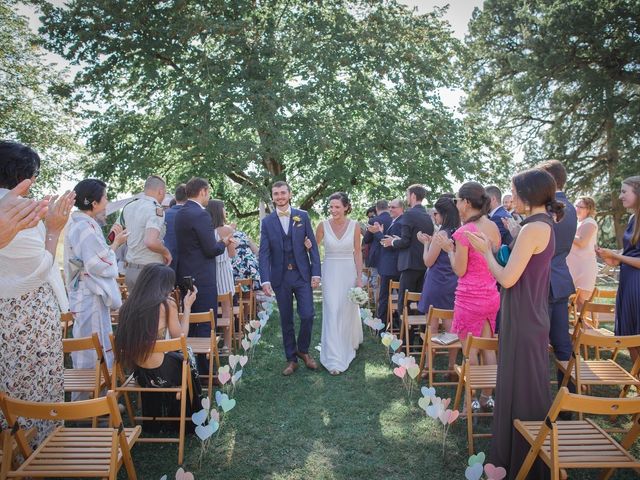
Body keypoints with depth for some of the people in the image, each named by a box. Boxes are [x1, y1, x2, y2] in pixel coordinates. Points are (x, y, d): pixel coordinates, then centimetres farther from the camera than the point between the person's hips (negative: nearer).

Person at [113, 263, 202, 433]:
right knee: (186, 360, 24)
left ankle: (154, 423, 45)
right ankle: (187, 421, 44)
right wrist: (187, 307, 4)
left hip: (138, 372, 5)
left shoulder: (129, 304, -1)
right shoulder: (167, 304, -16)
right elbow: (180, 338, -4)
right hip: (159, 373, -5)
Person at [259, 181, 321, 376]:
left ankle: (303, 350, 22)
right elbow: (264, 253, -2)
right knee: (286, 321, 8)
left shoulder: (303, 216, 2)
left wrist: (316, 272, -6)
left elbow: (313, 246, 1)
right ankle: (291, 359, 23)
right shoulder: (267, 222, 2)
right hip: (280, 277, 1)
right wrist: (265, 280, -12)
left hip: (302, 274, 0)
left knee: (307, 315, -5)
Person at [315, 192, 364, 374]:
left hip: (349, 272, 1)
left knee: (348, 311, 13)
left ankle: (348, 344, 42)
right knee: (332, 313, -4)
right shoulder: (323, 225, -5)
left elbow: (358, 253, 0)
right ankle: (335, 359, 2)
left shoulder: (354, 225, -4)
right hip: (330, 272, -1)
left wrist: (359, 278, -2)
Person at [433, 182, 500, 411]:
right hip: (491, 296, 8)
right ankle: (486, 398, 26)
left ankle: (471, 401, 15)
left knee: (470, 352, 4)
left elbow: (460, 270, -14)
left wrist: (449, 249, -1)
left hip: (470, 298, -7)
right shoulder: (493, 228, 5)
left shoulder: (464, 231, -18)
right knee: (487, 348, 15)